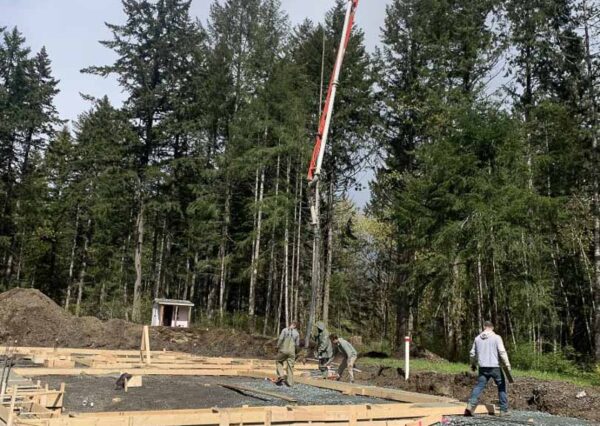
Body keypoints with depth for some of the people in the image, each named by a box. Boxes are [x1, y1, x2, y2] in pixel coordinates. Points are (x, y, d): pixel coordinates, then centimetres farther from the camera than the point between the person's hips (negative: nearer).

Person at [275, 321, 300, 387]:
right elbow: (297, 345, 7)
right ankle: (290, 382, 9)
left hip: (283, 350, -2)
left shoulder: (284, 330, -2)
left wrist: (277, 347, 0)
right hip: (291, 351, 2)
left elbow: (280, 339, -12)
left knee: (279, 363, 17)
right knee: (290, 366, 10)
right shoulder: (296, 333, 4)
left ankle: (281, 376, -1)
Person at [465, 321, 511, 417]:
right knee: (502, 387, 12)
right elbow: (502, 352, -12)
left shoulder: (477, 338, 10)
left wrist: (473, 364, 30)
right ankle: (504, 410, 13)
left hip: (483, 368, 3)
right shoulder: (496, 337, -3)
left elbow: (472, 353, 15)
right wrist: (507, 364, -8)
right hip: (495, 367, -3)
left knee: (479, 386, 1)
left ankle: (470, 405, -17)